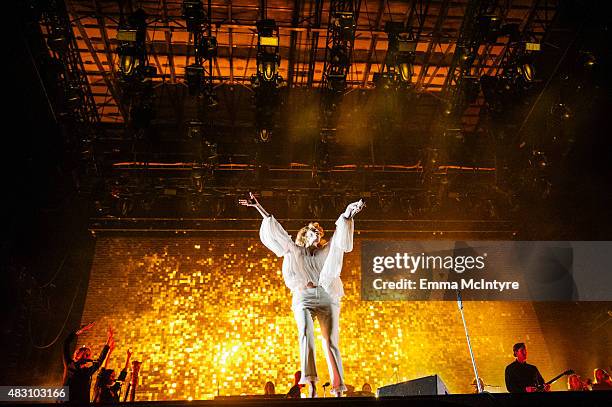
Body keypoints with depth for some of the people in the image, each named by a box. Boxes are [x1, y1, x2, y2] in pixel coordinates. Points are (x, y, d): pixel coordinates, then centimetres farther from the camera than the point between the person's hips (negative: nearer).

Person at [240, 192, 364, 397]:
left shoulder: (327, 251, 21)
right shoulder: (295, 251, 19)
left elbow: (340, 234, 8)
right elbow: (275, 230, 17)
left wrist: (348, 213, -9)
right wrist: (258, 207, 14)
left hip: (327, 298, 2)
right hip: (304, 298, -1)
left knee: (331, 342, -4)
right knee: (306, 334, -24)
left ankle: (338, 388, -3)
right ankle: (311, 384, -34)